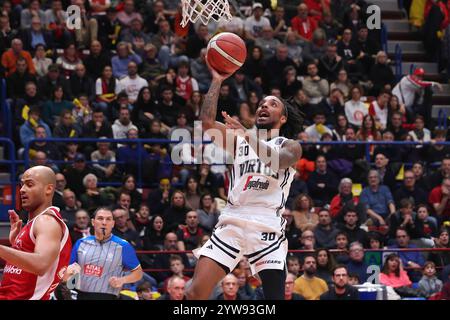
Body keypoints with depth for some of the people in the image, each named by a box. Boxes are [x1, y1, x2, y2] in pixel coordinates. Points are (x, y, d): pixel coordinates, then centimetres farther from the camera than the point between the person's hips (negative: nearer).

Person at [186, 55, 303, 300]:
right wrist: (217, 80, 6)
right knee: (195, 293, -11)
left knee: (275, 297, -7)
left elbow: (278, 160, -14)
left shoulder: (291, 146, 10)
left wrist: (248, 135, -29)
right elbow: (207, 122, 3)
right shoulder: (240, 140, 20)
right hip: (232, 223, 2)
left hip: (268, 228, -2)